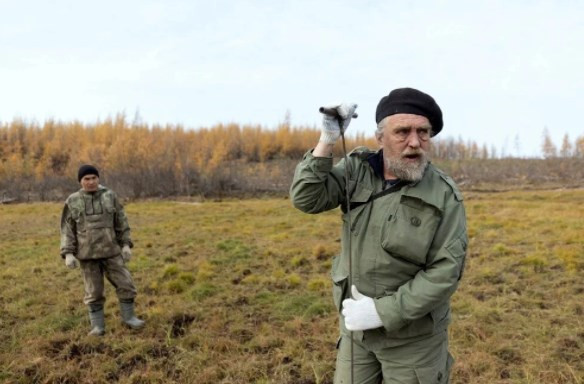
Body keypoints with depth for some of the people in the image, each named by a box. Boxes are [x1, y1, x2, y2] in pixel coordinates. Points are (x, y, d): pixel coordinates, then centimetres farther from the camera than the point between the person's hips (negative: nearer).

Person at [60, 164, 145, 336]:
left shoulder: (110, 196, 0)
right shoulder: (72, 201, -1)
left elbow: (121, 222, 4)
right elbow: (67, 229, 0)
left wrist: (126, 245, -1)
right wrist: (68, 253, -8)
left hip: (110, 251, 1)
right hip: (87, 253, -1)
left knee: (125, 283, 1)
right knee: (94, 291, 6)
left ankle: (128, 317, 19)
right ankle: (98, 325, 20)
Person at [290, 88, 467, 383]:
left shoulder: (444, 196, -16)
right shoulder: (356, 170, -5)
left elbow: (446, 271, -19)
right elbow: (306, 199, -14)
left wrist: (383, 312, -23)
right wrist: (327, 139, -23)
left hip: (412, 334, -3)